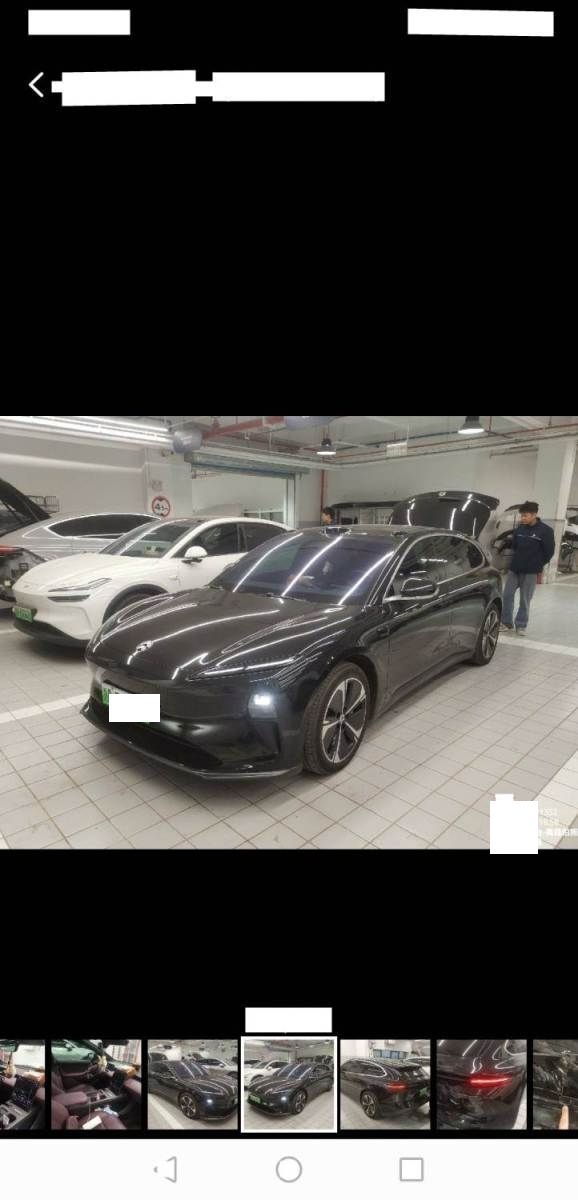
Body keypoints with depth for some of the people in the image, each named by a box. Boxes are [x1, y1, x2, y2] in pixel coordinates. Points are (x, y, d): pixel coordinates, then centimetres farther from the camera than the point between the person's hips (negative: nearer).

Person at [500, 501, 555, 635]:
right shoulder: (519, 528, 5)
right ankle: (507, 623, 14)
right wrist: (516, 560, 9)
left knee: (525, 600, 4)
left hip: (531, 572, -4)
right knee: (507, 595, 3)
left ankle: (521, 625, 16)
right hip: (514, 569, 4)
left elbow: (549, 551, -3)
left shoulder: (545, 531, -7)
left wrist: (538, 566, -1)